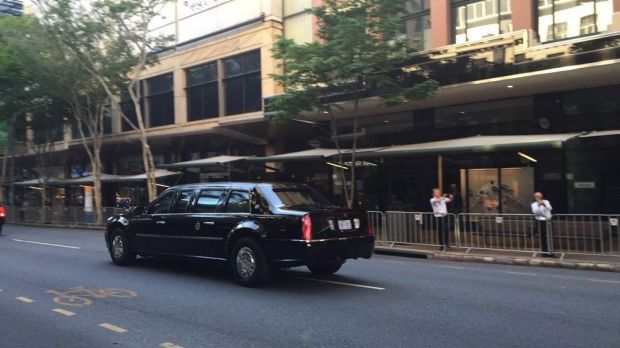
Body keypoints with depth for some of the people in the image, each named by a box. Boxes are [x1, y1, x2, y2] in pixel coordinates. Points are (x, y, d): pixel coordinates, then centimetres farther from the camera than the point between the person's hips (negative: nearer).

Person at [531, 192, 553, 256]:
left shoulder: (546, 202, 10)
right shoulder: (534, 204, 4)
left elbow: (550, 208, -7)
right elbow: (535, 212, -12)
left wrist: (544, 204, -24)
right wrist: (538, 205, -24)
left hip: (547, 220, 2)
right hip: (540, 221, -2)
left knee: (549, 237, 0)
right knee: (542, 237, -1)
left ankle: (550, 251, 7)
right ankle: (544, 252, 7)